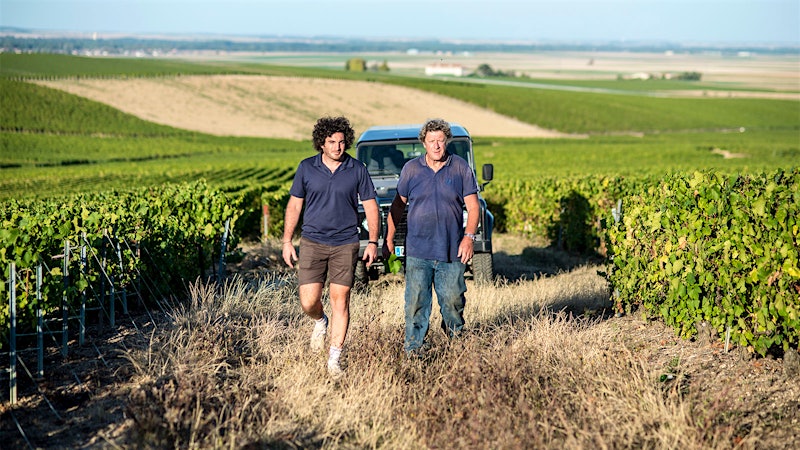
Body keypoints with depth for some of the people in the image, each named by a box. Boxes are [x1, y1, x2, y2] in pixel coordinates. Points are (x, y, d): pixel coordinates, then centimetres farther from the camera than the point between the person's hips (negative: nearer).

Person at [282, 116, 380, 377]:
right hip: (312, 242, 1)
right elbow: (294, 205, 8)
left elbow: (370, 206, 5)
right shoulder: (306, 168, 1)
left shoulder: (357, 170, 0)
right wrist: (287, 241, 4)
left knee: (340, 300, -3)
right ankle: (320, 322, 32)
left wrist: (373, 242, -3)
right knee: (308, 301, -5)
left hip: (345, 244, 0)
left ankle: (334, 360, 4)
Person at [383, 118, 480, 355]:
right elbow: (398, 205, 12)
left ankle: (454, 330, 36)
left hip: (451, 249, 0)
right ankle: (413, 347, 7)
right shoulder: (411, 169, 5)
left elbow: (472, 206, 3)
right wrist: (388, 238, 8)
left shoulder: (461, 168, 3)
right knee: (416, 300, -2)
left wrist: (469, 236, -11)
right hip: (418, 249, 0)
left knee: (453, 298, 5)